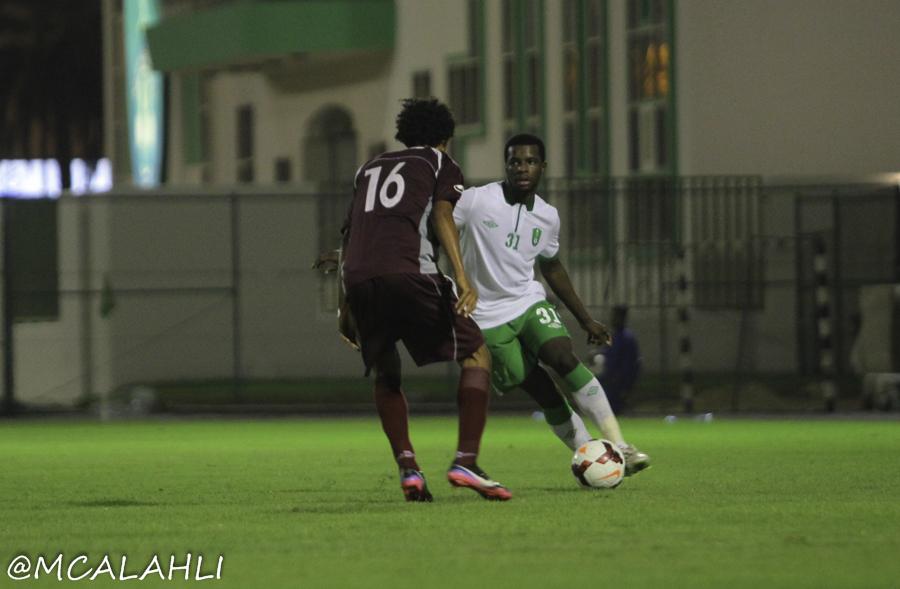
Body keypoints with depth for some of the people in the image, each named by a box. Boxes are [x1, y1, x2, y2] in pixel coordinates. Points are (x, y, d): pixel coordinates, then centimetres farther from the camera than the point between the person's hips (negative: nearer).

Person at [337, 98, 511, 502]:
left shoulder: (369, 169, 33)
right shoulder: (439, 163, 19)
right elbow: (442, 216, 0)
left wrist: (346, 306, 31)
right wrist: (463, 279, -12)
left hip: (357, 278, 5)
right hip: (408, 272, -5)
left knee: (385, 374, 23)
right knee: (476, 355, 8)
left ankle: (407, 467, 7)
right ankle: (466, 461, -6)